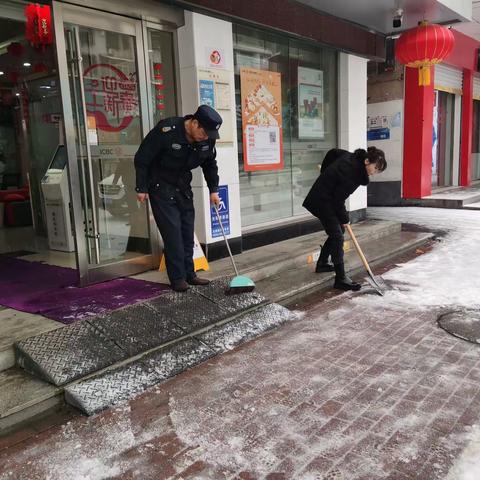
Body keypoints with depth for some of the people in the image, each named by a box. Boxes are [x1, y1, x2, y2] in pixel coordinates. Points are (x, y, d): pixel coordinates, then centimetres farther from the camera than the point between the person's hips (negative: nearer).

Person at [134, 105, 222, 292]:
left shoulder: (207, 140, -10)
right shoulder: (166, 131, -27)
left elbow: (210, 164, 10)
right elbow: (142, 158, -18)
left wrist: (213, 190, 5)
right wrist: (142, 188, -14)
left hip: (183, 187, 6)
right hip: (161, 187, -6)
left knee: (187, 232, 7)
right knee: (172, 231, -9)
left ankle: (189, 274, 18)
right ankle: (177, 278, 0)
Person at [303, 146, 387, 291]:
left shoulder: (353, 157, -2)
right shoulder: (351, 173, -28)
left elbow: (333, 152, 15)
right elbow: (338, 199, -22)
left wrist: (326, 174, 24)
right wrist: (344, 219, -7)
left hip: (328, 199, 10)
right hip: (322, 202, -10)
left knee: (337, 230, 20)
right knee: (337, 237, -12)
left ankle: (322, 263, 34)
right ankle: (340, 279, -10)